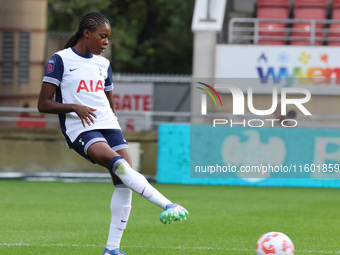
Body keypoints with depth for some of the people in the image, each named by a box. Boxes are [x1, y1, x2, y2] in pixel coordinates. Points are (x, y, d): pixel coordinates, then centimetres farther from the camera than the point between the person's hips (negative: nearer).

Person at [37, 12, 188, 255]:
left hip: (108, 125, 6)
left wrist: (115, 121, 11)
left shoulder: (103, 64, 19)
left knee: (123, 181, -12)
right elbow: (44, 104, -3)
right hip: (80, 128, -6)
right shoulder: (61, 60, 1)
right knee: (119, 163, -31)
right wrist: (73, 107, -17)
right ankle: (168, 205, -40)